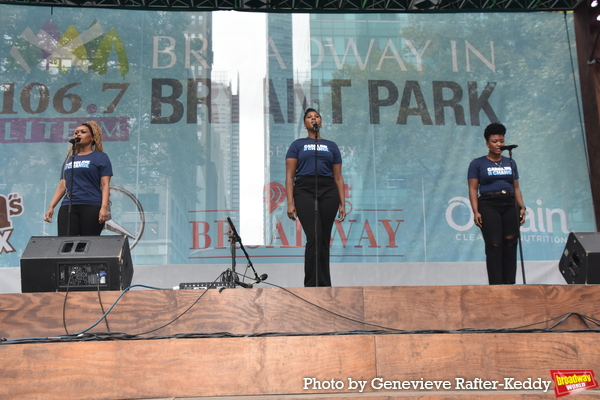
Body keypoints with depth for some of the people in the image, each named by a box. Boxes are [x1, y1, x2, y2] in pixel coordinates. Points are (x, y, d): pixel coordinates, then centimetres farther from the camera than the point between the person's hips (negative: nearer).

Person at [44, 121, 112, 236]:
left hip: (92, 207, -4)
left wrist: (104, 207, -14)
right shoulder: (69, 159, 23)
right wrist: (51, 206, 11)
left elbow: (105, 185, -1)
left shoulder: (100, 157, 8)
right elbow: (62, 186, 21)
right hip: (68, 207, 4)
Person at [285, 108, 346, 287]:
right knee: (314, 238, -16)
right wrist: (290, 203, -6)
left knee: (324, 239, 2)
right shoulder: (298, 145, 13)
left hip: (328, 192, 2)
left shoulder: (331, 146, 18)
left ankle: (323, 286, 9)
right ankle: (311, 285, -10)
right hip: (304, 191, -2)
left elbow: (338, 177, 15)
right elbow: (290, 176, 6)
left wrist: (342, 203, 6)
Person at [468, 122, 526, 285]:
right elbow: (473, 189, -3)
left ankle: (509, 283, 5)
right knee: (494, 246, -6)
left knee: (510, 246, 0)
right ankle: (496, 284, -4)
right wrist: (476, 211, -13)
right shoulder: (477, 163, 2)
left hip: (509, 206, 4)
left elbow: (516, 188, 14)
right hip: (489, 206, -4)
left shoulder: (510, 163, 13)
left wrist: (522, 207, 2)